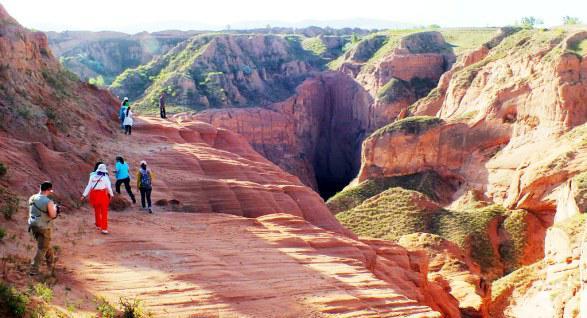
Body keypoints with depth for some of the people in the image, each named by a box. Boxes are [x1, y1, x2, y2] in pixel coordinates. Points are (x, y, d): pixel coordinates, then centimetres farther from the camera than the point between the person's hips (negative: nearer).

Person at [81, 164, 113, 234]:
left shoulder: (92, 176, 4)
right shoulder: (105, 177, -5)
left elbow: (88, 186, 2)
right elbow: (109, 187, -1)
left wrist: (84, 195, 4)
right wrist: (111, 195, 15)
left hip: (94, 195, 4)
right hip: (103, 195, -4)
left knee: (97, 211, 22)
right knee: (104, 212, 1)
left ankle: (98, 225, 38)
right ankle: (104, 228, -7)